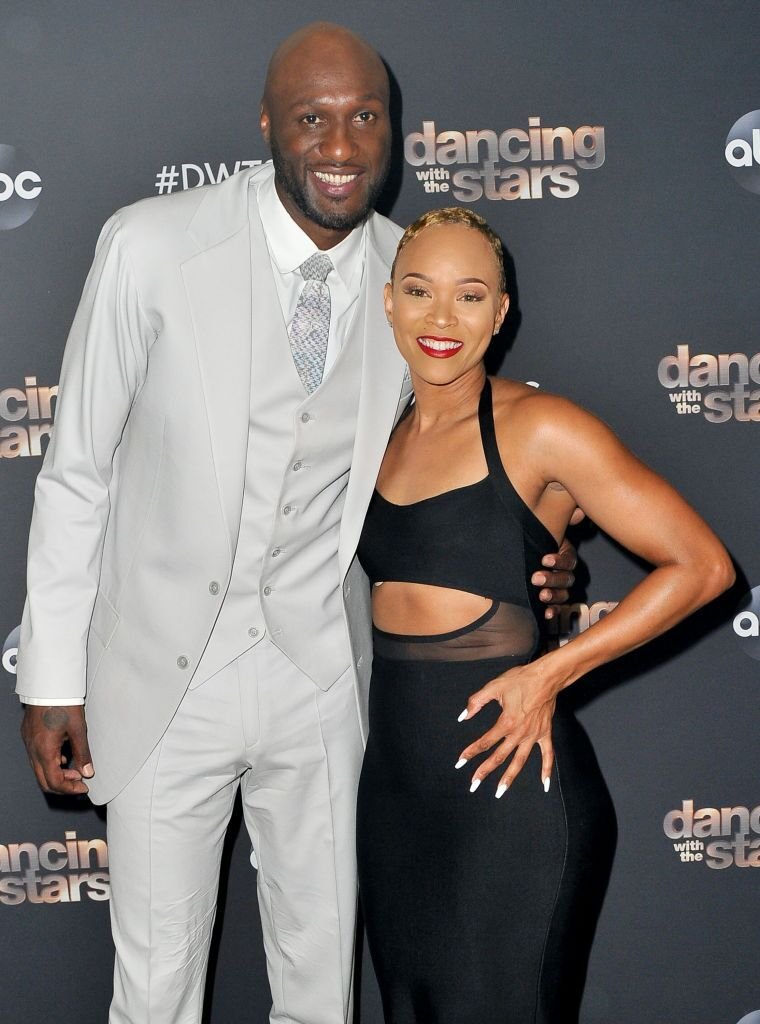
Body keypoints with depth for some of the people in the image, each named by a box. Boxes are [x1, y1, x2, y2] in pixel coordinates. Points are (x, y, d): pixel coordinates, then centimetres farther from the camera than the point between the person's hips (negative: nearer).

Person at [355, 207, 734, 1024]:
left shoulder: (538, 428, -11)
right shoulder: (387, 437, 8)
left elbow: (702, 565, -13)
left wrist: (551, 672, -16)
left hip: (506, 781, -6)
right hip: (394, 778, 6)